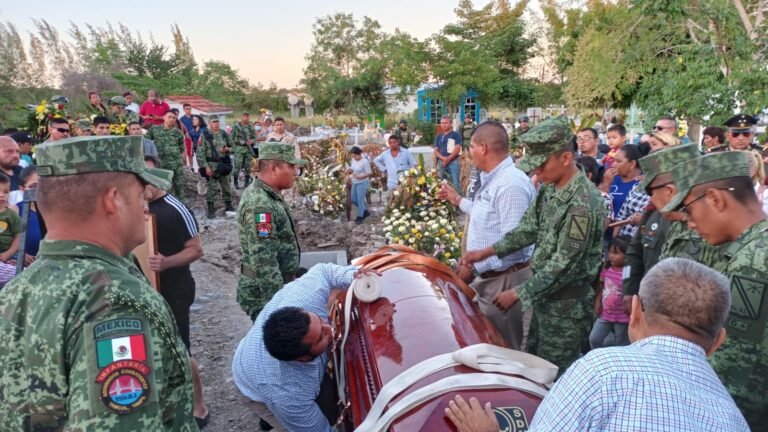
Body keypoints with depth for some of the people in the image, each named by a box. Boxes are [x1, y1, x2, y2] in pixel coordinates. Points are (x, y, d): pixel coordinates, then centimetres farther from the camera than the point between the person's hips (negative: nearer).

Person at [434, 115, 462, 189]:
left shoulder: (456, 135, 0)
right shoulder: (438, 136, 14)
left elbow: (457, 149, -7)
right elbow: (436, 151, 8)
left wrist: (448, 159, -14)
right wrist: (443, 158, -11)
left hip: (453, 162, -5)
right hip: (441, 163, 5)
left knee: (455, 183, -8)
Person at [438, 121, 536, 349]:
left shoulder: (511, 185, -26)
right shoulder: (491, 179, 10)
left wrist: (474, 267, -25)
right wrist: (458, 200, 26)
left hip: (502, 281, -10)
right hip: (485, 277, 10)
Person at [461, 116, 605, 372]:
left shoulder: (583, 204, -27)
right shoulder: (550, 189, 1)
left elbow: (564, 265, -25)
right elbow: (529, 228, 9)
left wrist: (519, 293, -20)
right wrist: (487, 252, 0)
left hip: (567, 305, -8)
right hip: (544, 296, 8)